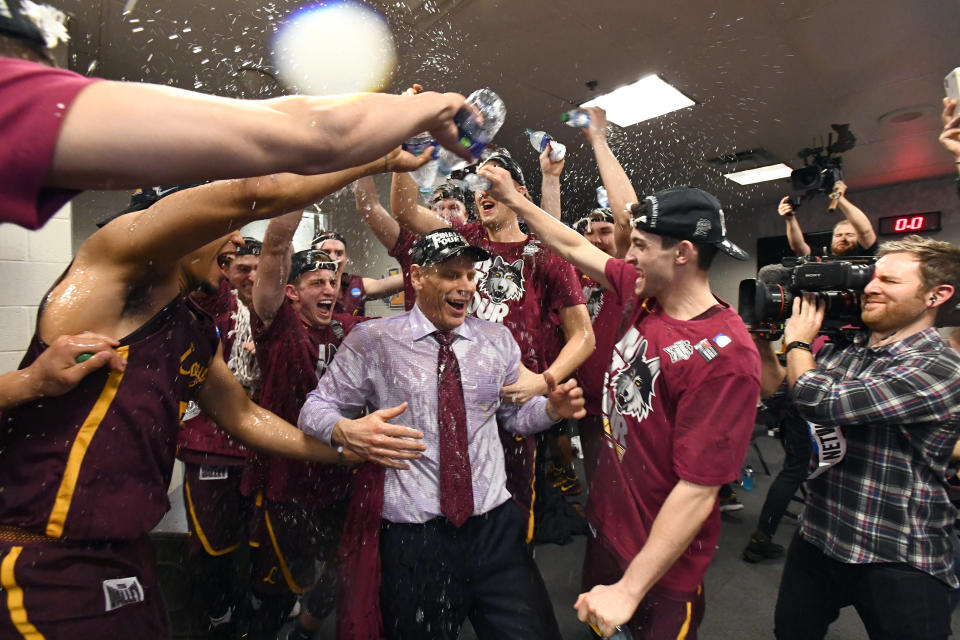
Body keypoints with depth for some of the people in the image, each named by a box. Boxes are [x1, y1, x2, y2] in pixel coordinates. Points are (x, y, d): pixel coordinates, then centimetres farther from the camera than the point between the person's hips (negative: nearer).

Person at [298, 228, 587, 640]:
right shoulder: (371, 340, -4)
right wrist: (344, 430, -22)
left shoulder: (497, 339, 5)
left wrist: (553, 408, -8)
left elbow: (515, 414, 12)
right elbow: (316, 408, 0)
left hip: (495, 527, 3)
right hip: (411, 539, -2)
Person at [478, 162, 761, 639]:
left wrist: (629, 589, -23)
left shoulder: (725, 355, -29)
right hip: (604, 525, 7)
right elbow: (575, 248, 5)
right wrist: (514, 199, 9)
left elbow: (697, 491, -28)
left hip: (661, 568, -7)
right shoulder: (642, 293, -7)